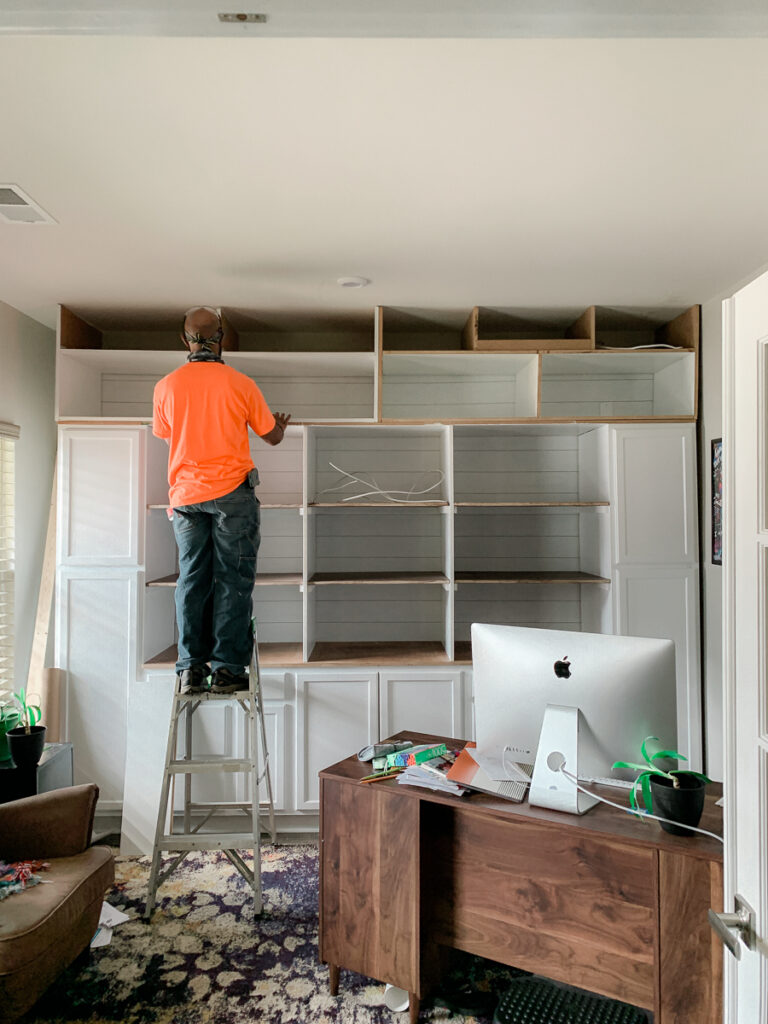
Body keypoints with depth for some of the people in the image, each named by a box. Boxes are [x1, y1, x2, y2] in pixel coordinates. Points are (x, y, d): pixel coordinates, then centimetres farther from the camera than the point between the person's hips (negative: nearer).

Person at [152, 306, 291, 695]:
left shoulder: (166, 386, 3)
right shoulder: (240, 384, -4)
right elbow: (272, 436, 7)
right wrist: (281, 422, 31)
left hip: (186, 494, 3)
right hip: (232, 492, -3)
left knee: (191, 579, 9)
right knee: (232, 580, 2)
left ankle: (191, 668, 9)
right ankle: (227, 668, 2)